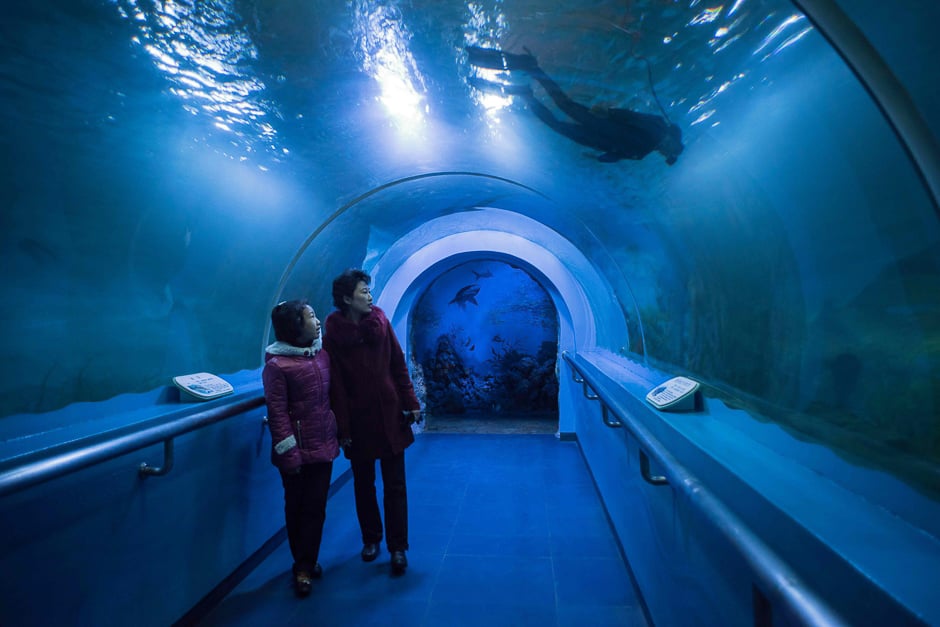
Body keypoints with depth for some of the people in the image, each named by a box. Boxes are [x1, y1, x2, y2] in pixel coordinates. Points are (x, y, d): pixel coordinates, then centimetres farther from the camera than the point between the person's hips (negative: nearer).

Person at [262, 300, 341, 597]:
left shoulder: (322, 354, 3)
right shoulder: (276, 365, -14)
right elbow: (278, 414, -15)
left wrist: (339, 431, 12)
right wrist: (288, 454, -16)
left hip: (323, 445, 5)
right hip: (299, 449, -5)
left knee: (316, 507, 10)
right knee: (297, 508, 11)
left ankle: (305, 565, 25)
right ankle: (304, 565, 28)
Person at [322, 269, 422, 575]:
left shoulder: (380, 322, -2)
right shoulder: (333, 333, -9)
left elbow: (399, 365, 2)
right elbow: (336, 384, -8)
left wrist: (411, 403, -1)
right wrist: (342, 427, -8)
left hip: (390, 416, 1)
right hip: (358, 421, -1)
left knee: (395, 486, 5)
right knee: (363, 485, 15)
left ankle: (398, 548, 17)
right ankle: (371, 538, 34)